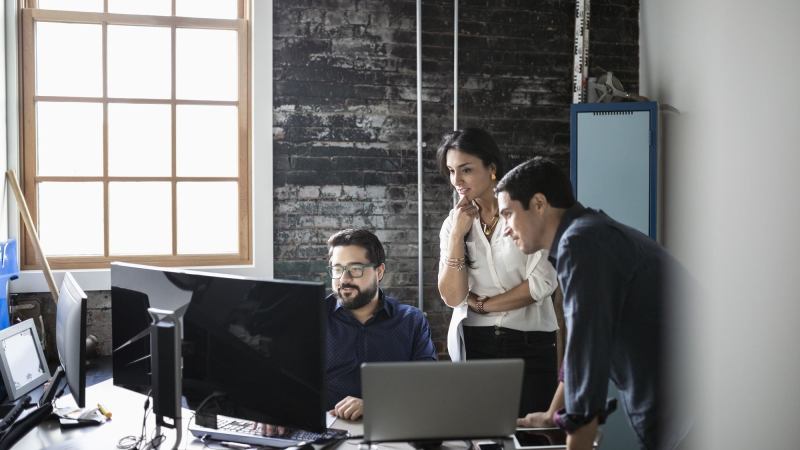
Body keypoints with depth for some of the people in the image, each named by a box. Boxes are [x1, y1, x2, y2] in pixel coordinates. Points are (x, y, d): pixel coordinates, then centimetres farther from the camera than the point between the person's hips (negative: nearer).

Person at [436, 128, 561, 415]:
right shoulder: (453, 223, 7)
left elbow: (541, 284, -10)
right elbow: (452, 297, -2)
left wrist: (481, 303, -3)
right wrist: (457, 235, -9)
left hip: (530, 345, -2)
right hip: (473, 345, 2)